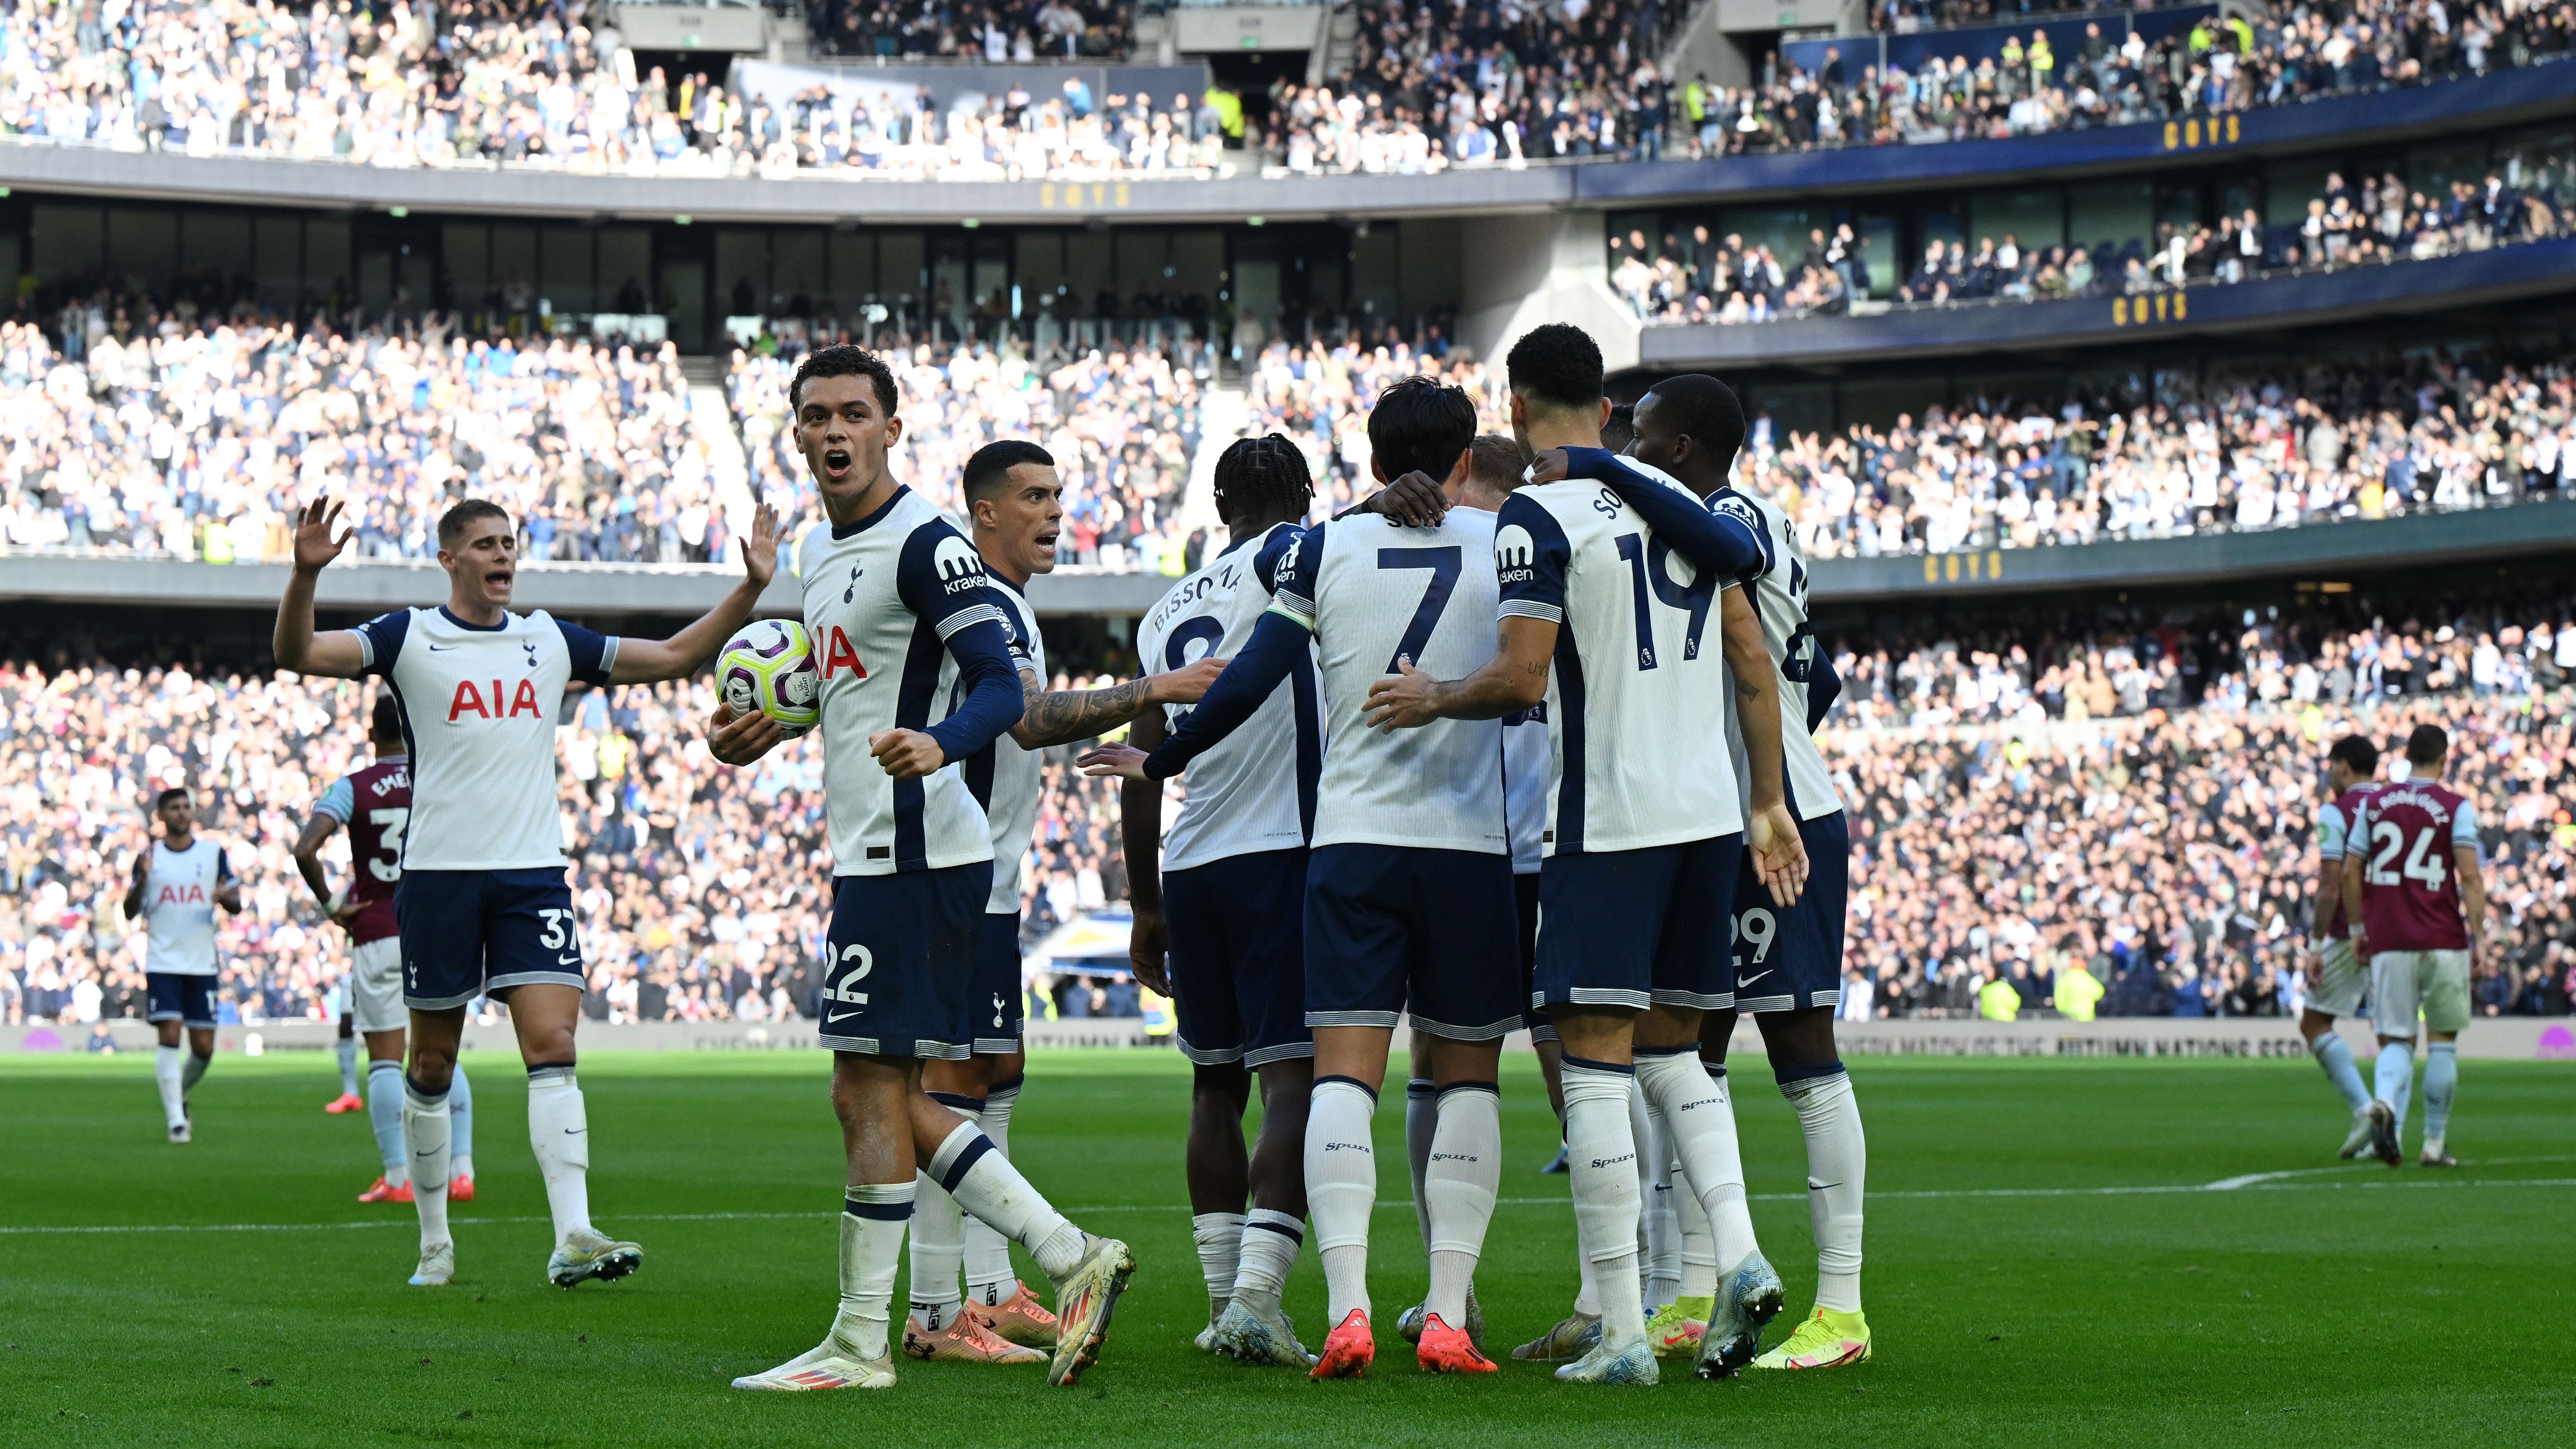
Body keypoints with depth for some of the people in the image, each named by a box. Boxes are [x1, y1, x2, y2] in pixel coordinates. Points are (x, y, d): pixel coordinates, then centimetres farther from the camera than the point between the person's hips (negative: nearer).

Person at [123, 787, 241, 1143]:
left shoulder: (213, 852, 7)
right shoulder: (150, 856, 5)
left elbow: (237, 905, 7)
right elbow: (130, 912, 2)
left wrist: (225, 898, -17)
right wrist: (142, 879, -17)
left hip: (202, 964, 2)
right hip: (163, 963, -2)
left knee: (204, 1047, 2)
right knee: (169, 1036, -14)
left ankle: (178, 1096, 30)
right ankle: (176, 1119, -11)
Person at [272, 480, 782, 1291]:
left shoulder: (549, 639, 12)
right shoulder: (409, 637, 1)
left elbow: (674, 657, 18)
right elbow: (296, 654, -10)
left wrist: (749, 589, 7)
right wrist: (306, 574, -29)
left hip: (533, 873, 2)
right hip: (438, 873, -2)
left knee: (553, 1047, -12)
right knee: (432, 1066, 6)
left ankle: (572, 1238, -20)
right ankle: (434, 1245, 18)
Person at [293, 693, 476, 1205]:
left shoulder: (352, 788, -4)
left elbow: (305, 849, -17)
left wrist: (330, 903, -5)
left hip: (377, 936, -2)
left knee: (385, 1060, 2)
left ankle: (397, 1178, -1)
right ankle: (460, 1169, 2)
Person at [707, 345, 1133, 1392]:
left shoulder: (924, 545, -12)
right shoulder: (819, 549, 17)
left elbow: (998, 688, -19)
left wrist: (937, 745, -37)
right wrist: (772, 727, 21)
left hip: (912, 851, -10)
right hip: (868, 850, 10)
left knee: (871, 1089, -6)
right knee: (879, 1098, 11)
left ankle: (860, 1343, 1)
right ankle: (1072, 1257, 14)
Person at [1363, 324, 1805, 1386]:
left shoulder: (1539, 517, -8)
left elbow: (1521, 680, -15)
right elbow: (1755, 667, 14)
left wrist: (1434, 698, 4)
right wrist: (1770, 804, 20)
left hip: (1606, 822, -7)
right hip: (1708, 812, 7)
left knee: (1595, 1060, -4)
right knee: (1671, 1050, 17)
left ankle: (1622, 1331, -8)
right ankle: (1742, 1254, -3)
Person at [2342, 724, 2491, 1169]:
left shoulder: (2372, 804, 8)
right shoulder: (2456, 807, -2)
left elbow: (2350, 874, 9)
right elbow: (2470, 876, -10)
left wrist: (2358, 928, 19)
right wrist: (2479, 935, -7)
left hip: (2388, 944, 2)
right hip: (2443, 943, -2)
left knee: (2396, 1040, 5)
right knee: (2442, 1041, 10)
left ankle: (2385, 1101, -27)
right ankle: (2435, 1144, 11)